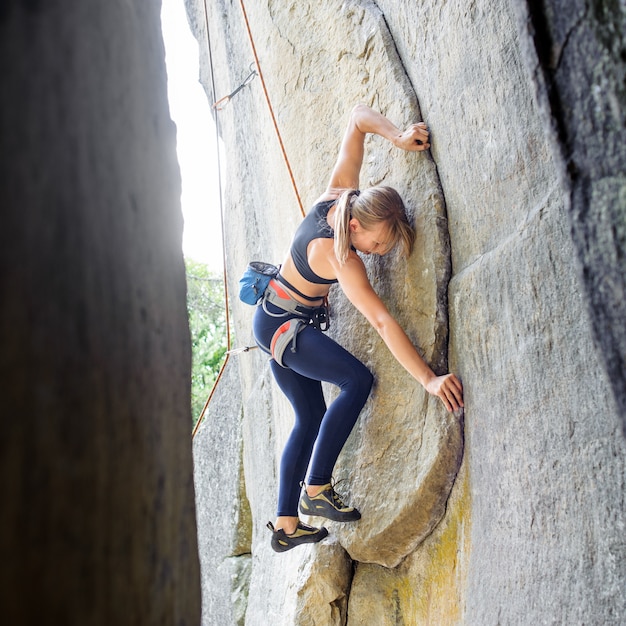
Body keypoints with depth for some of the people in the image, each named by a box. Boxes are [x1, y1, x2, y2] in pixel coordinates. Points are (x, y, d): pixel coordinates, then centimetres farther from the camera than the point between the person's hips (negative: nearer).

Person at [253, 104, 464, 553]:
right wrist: (429, 379, -42)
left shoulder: (338, 196, -13)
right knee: (358, 380, -24)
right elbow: (382, 322, -39)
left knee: (311, 417, 9)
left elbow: (358, 117, -7)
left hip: (279, 324, 9)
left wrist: (396, 136, -25)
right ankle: (316, 490, -17)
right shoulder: (338, 257, -32)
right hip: (282, 325, -9)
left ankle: (286, 525, 14)